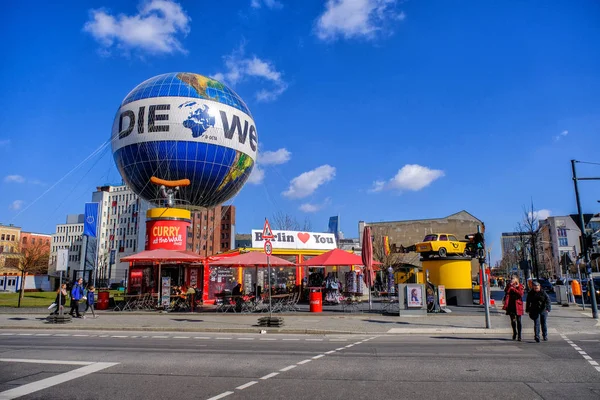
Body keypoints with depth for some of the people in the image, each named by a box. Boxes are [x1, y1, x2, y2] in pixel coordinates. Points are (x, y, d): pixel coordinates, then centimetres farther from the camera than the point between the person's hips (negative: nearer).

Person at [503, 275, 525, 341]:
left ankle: (519, 335, 1)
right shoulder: (509, 285, 9)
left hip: (517, 305, -3)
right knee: (513, 320, 10)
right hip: (511, 305, 3)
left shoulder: (520, 286, 1)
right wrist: (510, 285, -16)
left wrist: (513, 289, -13)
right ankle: (514, 333, 26)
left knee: (518, 321, -3)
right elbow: (506, 291, -9)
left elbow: (521, 293, -14)